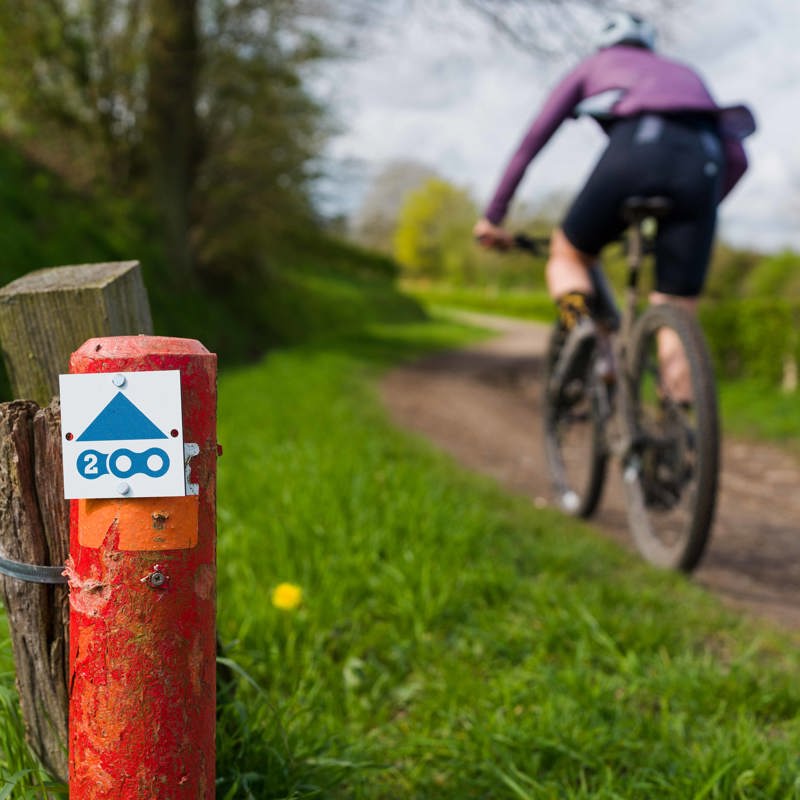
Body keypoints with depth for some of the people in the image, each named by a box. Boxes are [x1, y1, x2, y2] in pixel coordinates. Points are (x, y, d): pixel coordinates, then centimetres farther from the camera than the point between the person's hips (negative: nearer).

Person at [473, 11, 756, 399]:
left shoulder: (593, 65, 33)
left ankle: (584, 335, -7)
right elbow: (737, 157, 32)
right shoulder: (685, 72, 41)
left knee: (567, 256, 21)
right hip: (701, 164, 3)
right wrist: (696, 213, 43)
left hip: (636, 150, -2)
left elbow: (533, 139, 25)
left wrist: (493, 215, 28)